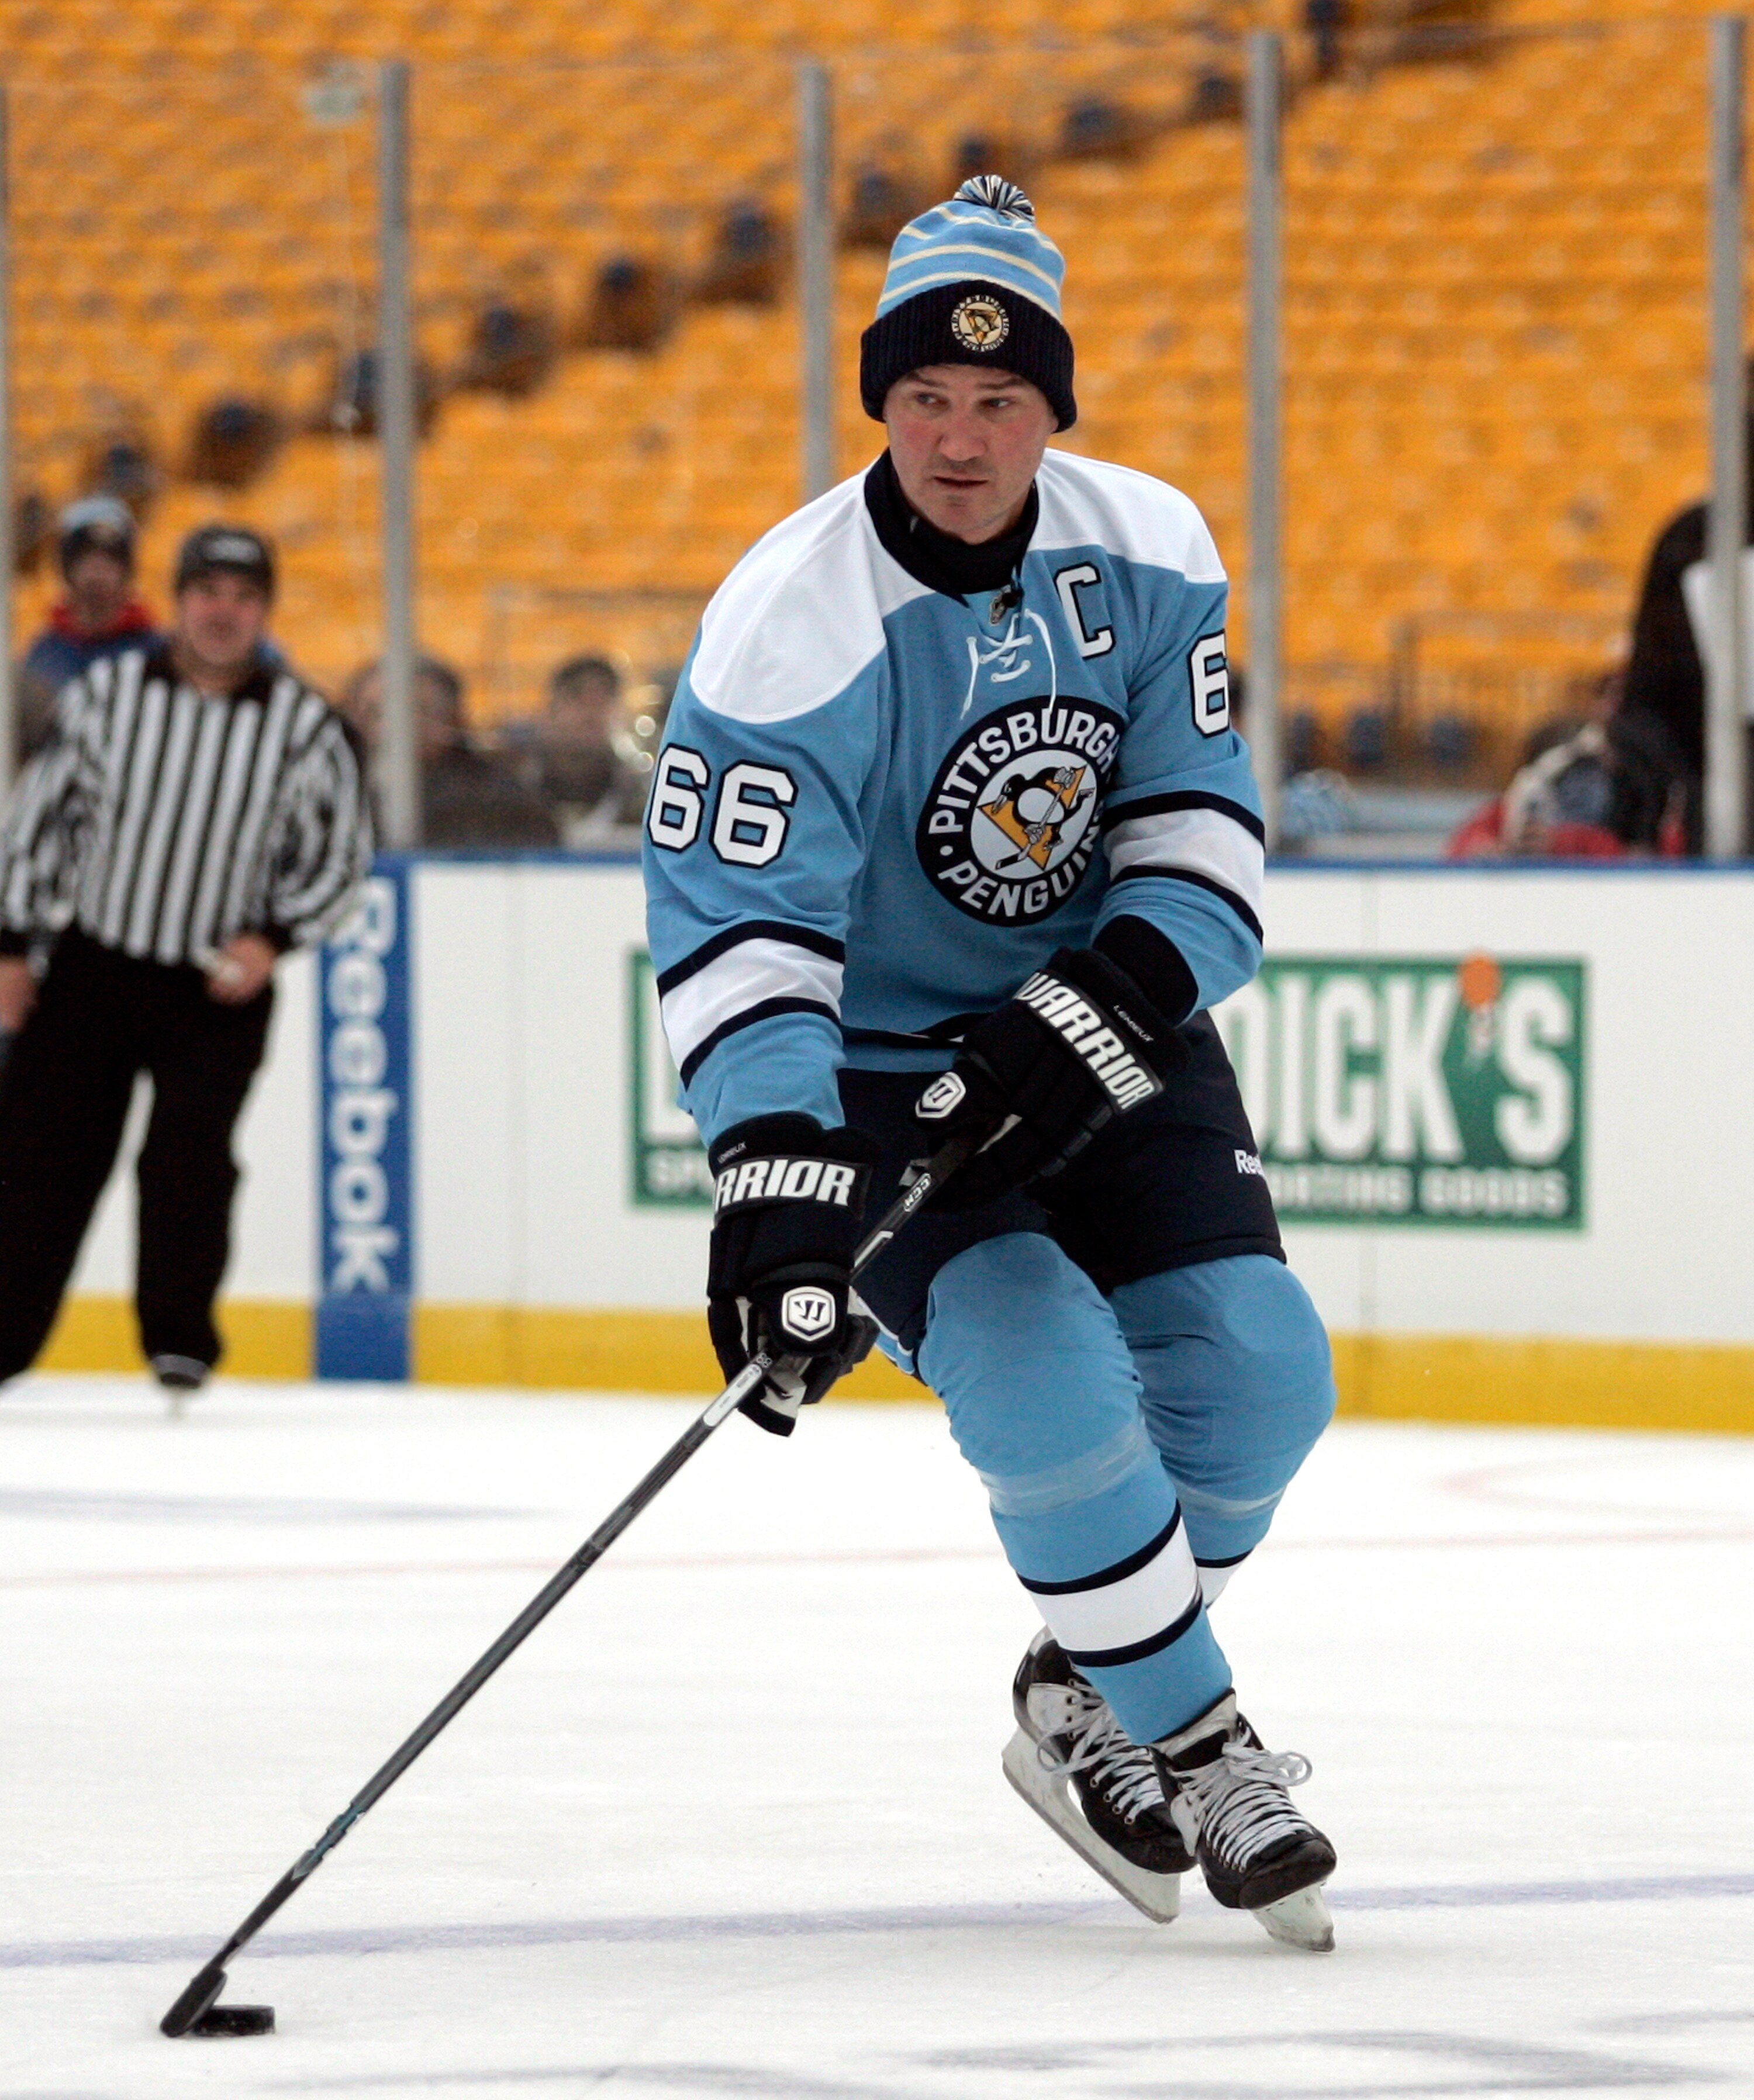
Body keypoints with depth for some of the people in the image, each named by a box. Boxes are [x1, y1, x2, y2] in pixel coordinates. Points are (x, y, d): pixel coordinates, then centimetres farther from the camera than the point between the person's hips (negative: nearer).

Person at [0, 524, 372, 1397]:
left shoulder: (304, 726, -4)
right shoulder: (106, 693, -3)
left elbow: (340, 850, 5)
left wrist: (273, 939, -9)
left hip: (220, 988, -1)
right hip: (92, 967, 1)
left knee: (189, 1156, -14)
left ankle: (180, 1337, 0)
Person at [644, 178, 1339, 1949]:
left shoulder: (1146, 555, -8)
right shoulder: (789, 629, -23)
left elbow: (1201, 841, -7)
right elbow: (738, 936, -26)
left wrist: (1083, 1025, -24)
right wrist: (777, 1178, -39)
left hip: (1106, 1030, 5)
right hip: (875, 1069, -4)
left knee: (1254, 1367, -10)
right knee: (1043, 1381, -24)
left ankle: (1085, 1706, 14)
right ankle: (1191, 1748, -5)